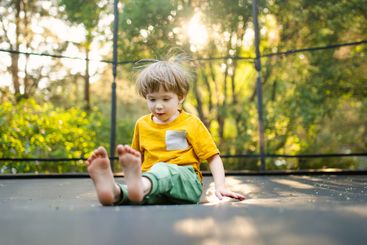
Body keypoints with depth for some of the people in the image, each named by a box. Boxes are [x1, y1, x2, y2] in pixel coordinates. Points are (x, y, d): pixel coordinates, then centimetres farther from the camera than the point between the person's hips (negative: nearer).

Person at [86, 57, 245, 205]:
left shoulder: (191, 123, 8)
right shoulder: (142, 124, 18)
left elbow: (213, 158, 5)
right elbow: (138, 159, 27)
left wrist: (220, 187, -9)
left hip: (186, 181, -3)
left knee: (162, 169, -38)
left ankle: (141, 186, -70)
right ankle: (116, 192, -68)